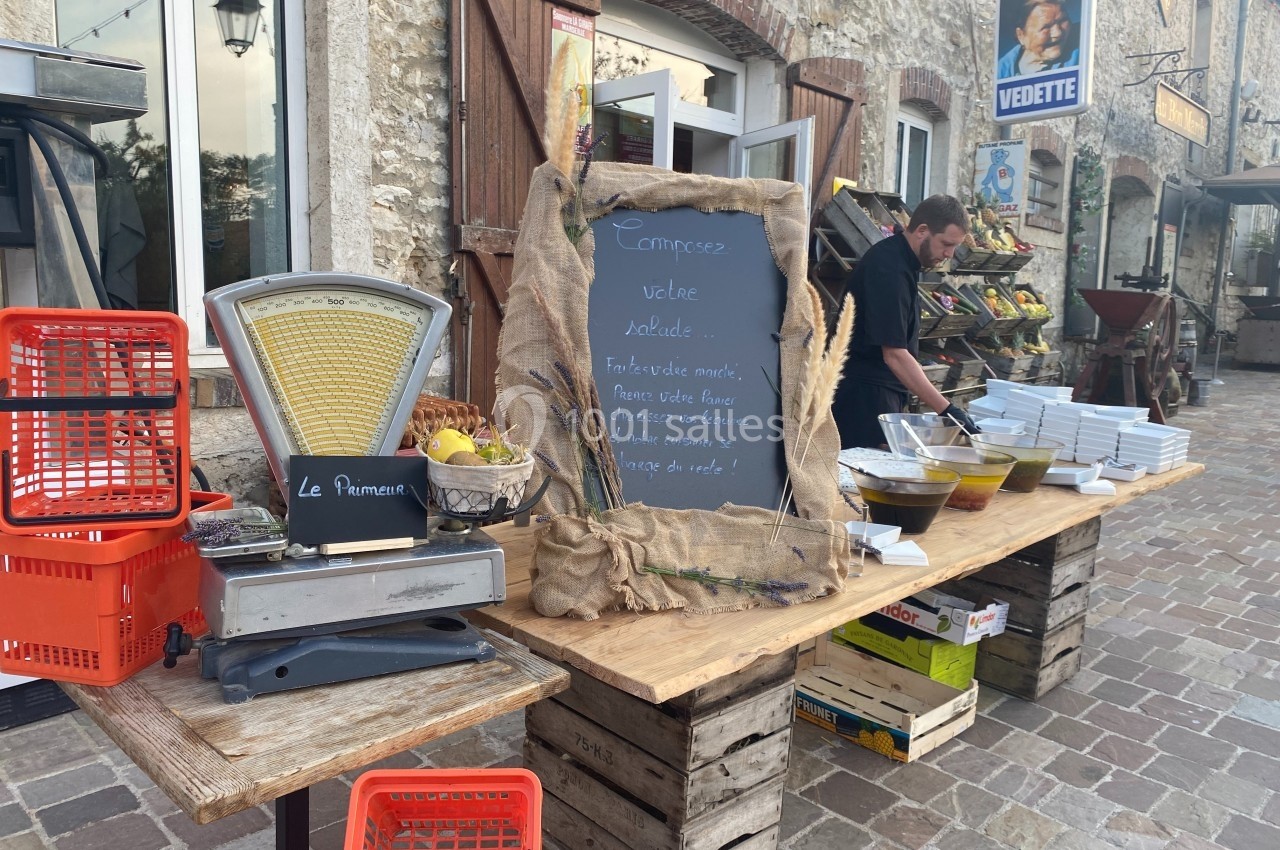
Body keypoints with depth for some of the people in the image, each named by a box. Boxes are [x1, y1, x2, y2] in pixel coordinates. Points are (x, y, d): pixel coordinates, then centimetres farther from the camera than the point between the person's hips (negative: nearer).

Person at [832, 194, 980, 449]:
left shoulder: (901, 259, 9)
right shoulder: (888, 269, -21)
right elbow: (895, 354, -26)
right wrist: (946, 410, -29)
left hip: (882, 391, 10)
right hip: (864, 394, -10)